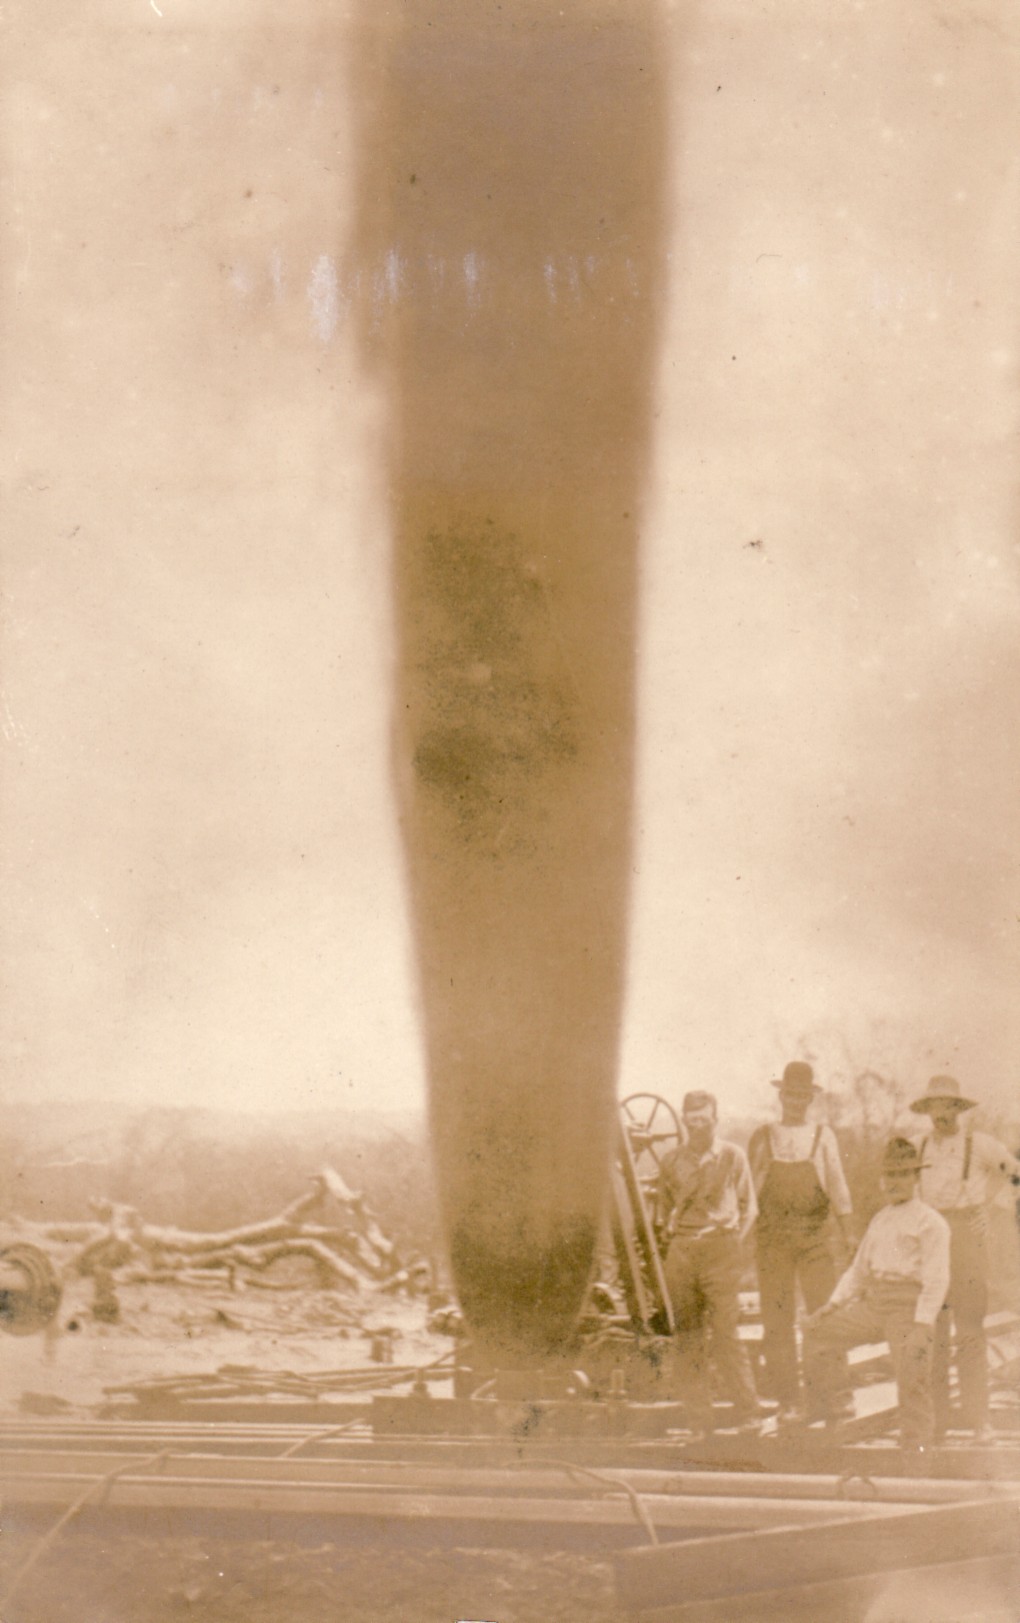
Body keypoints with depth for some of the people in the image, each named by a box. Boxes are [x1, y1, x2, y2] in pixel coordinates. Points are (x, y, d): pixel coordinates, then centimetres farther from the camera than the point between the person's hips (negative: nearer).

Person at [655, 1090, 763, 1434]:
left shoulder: (732, 1156, 4)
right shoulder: (672, 1161, 11)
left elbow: (749, 1206, 9)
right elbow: (662, 1206, 22)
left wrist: (735, 1238, -1)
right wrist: (668, 1232, 7)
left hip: (720, 1249, -3)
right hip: (681, 1251, 3)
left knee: (724, 1334, -9)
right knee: (687, 1337, 1)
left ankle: (748, 1410, -1)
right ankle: (699, 1416, 7)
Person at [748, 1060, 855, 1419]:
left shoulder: (823, 1136, 9)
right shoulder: (763, 1137, 9)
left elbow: (837, 1185, 8)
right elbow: (749, 1187, 11)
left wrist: (847, 1233, 1)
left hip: (814, 1237, 0)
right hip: (772, 1238, 0)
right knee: (777, 1319, -1)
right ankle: (786, 1399, 5)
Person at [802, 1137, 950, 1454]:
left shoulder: (931, 1222, -2)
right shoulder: (879, 1220, 21)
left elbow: (936, 1279, -9)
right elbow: (858, 1269, 24)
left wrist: (922, 1327, -19)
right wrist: (833, 1305, 12)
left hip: (907, 1306, -7)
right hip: (871, 1303, 7)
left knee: (912, 1380, -10)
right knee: (815, 1330, 2)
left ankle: (915, 1449, -1)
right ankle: (826, 1407, 12)